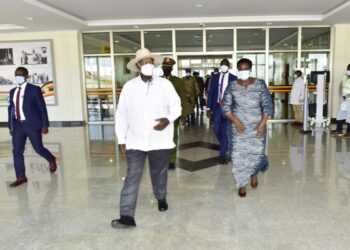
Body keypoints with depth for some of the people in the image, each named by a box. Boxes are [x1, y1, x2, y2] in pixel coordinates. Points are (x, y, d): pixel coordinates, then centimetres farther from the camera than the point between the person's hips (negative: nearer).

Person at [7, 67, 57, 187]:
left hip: (32, 124, -5)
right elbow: (11, 109, 14)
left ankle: (52, 160, 34)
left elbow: (42, 108, -5)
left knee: (38, 148, 4)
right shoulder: (13, 91, 12)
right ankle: (21, 177, 9)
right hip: (17, 125, 5)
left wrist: (45, 125, -9)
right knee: (17, 151, 0)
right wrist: (10, 126, 11)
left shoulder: (34, 90, -3)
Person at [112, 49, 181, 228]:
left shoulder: (165, 84, -3)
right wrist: (121, 139, 0)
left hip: (160, 141, 0)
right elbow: (121, 114, 2)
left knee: (159, 174, 17)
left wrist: (168, 119, -19)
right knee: (132, 177, -2)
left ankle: (161, 198, 46)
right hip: (135, 141, 0)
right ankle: (127, 217, 4)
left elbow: (176, 106, 2)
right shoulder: (129, 87, -2)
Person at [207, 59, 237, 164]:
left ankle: (223, 154, 5)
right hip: (217, 106, 3)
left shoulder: (234, 78, -1)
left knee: (225, 131, -3)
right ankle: (224, 146, 35)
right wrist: (208, 108, 1)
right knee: (216, 130, 8)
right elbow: (210, 93, 6)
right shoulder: (214, 77, 7)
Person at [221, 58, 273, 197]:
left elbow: (267, 105, -4)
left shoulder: (260, 84, -2)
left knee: (257, 152, -3)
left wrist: (262, 124, -15)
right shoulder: (232, 86, -1)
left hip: (257, 126, 0)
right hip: (238, 126, 1)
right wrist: (235, 121, -14)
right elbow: (225, 107, -1)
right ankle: (242, 184, 19)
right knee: (239, 154, 1)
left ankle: (254, 173, 33)